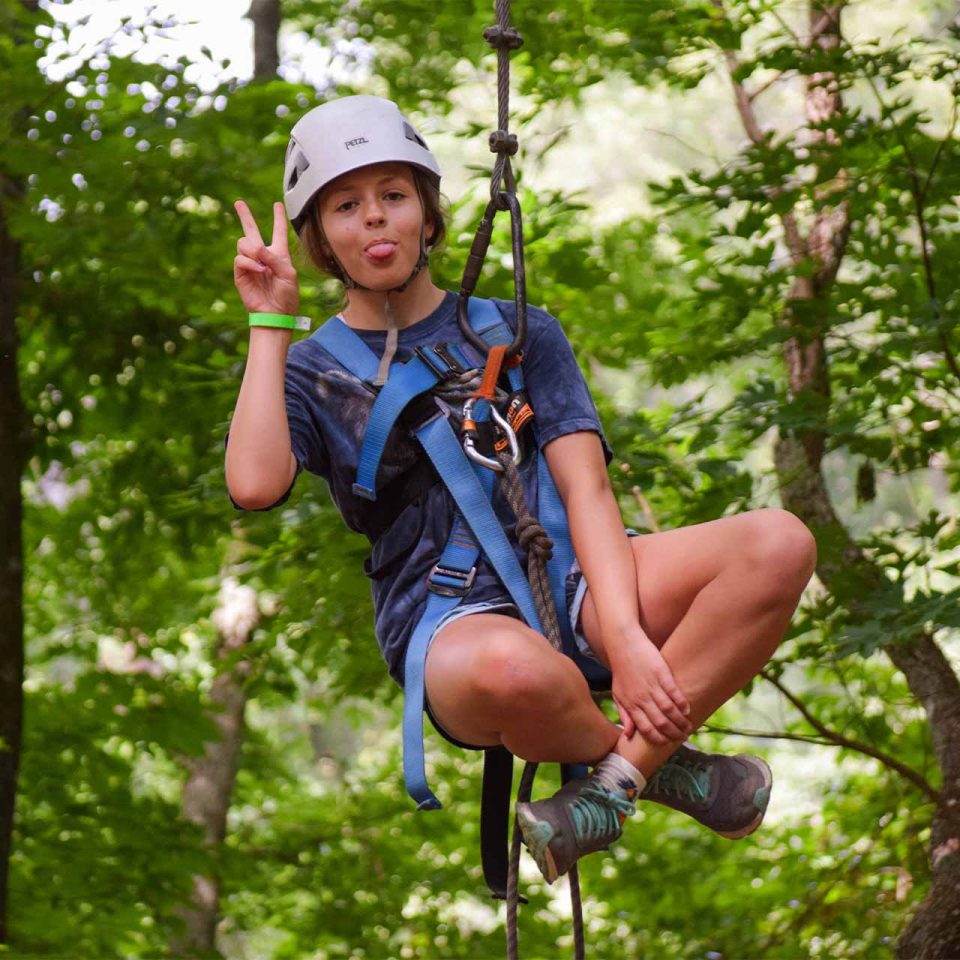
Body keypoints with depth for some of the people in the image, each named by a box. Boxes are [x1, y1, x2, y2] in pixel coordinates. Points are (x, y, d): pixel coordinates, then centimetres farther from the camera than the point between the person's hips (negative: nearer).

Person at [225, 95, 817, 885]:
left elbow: (585, 487, 1)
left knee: (778, 544, -25)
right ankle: (662, 762, -12)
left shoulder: (518, 333, 16)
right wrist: (272, 323, -3)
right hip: (448, 620, -3)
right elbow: (255, 485, -13)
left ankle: (622, 772, -24)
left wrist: (624, 634, -16)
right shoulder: (310, 372, 11)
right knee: (510, 669, -43)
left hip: (565, 575, 3)